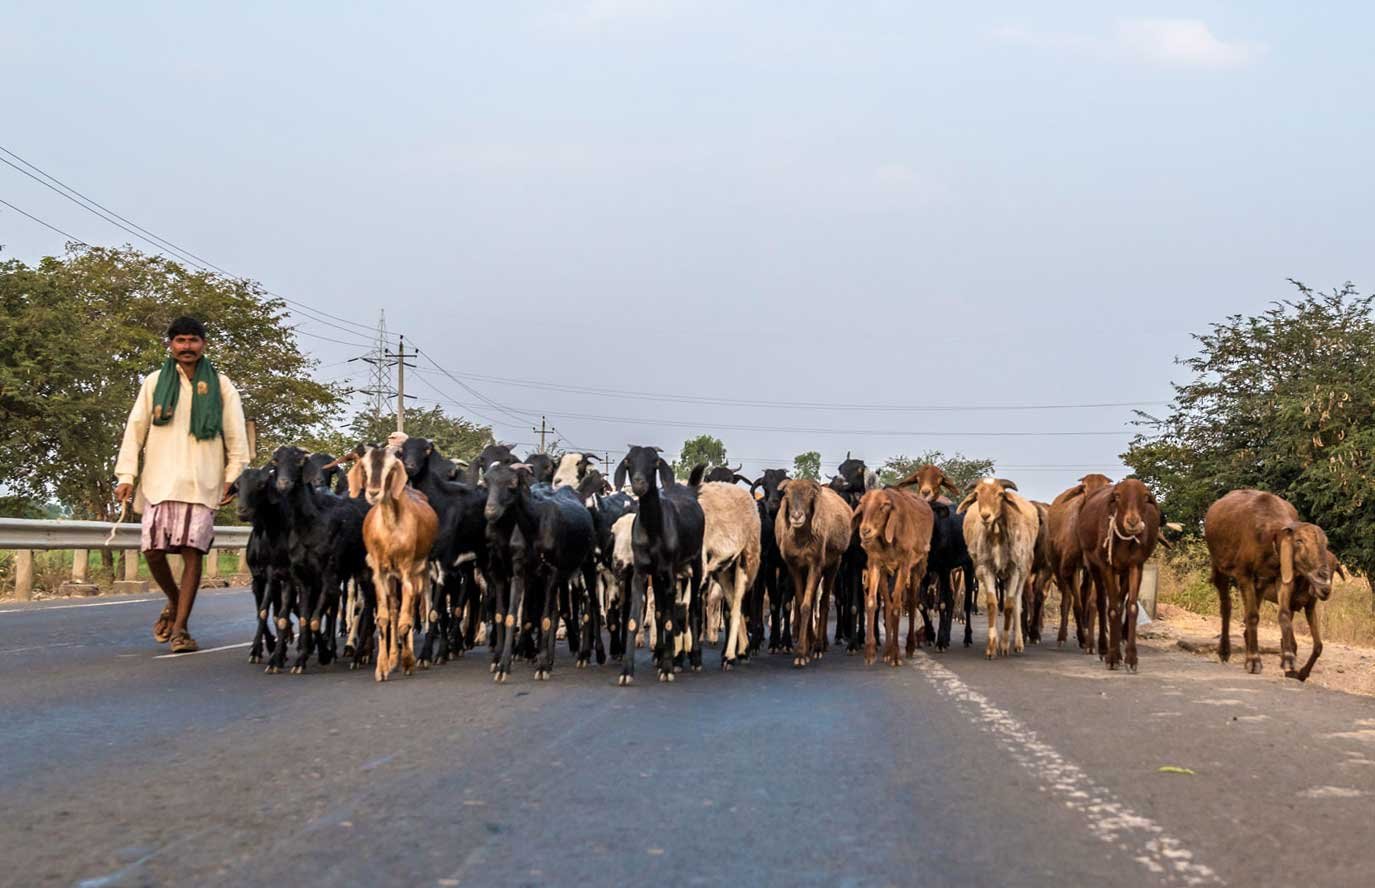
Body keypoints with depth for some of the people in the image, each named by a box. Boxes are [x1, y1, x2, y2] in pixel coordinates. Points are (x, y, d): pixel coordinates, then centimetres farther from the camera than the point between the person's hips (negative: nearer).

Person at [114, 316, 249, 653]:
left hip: (202, 483, -1)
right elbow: (135, 429, 9)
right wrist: (126, 474, 1)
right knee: (153, 550, -4)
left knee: (192, 551, -7)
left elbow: (236, 436, 8)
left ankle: (180, 627, 0)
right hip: (159, 481, 1)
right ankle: (174, 602, 25)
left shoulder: (220, 385, 9)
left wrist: (234, 477, 0)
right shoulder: (155, 383, 11)